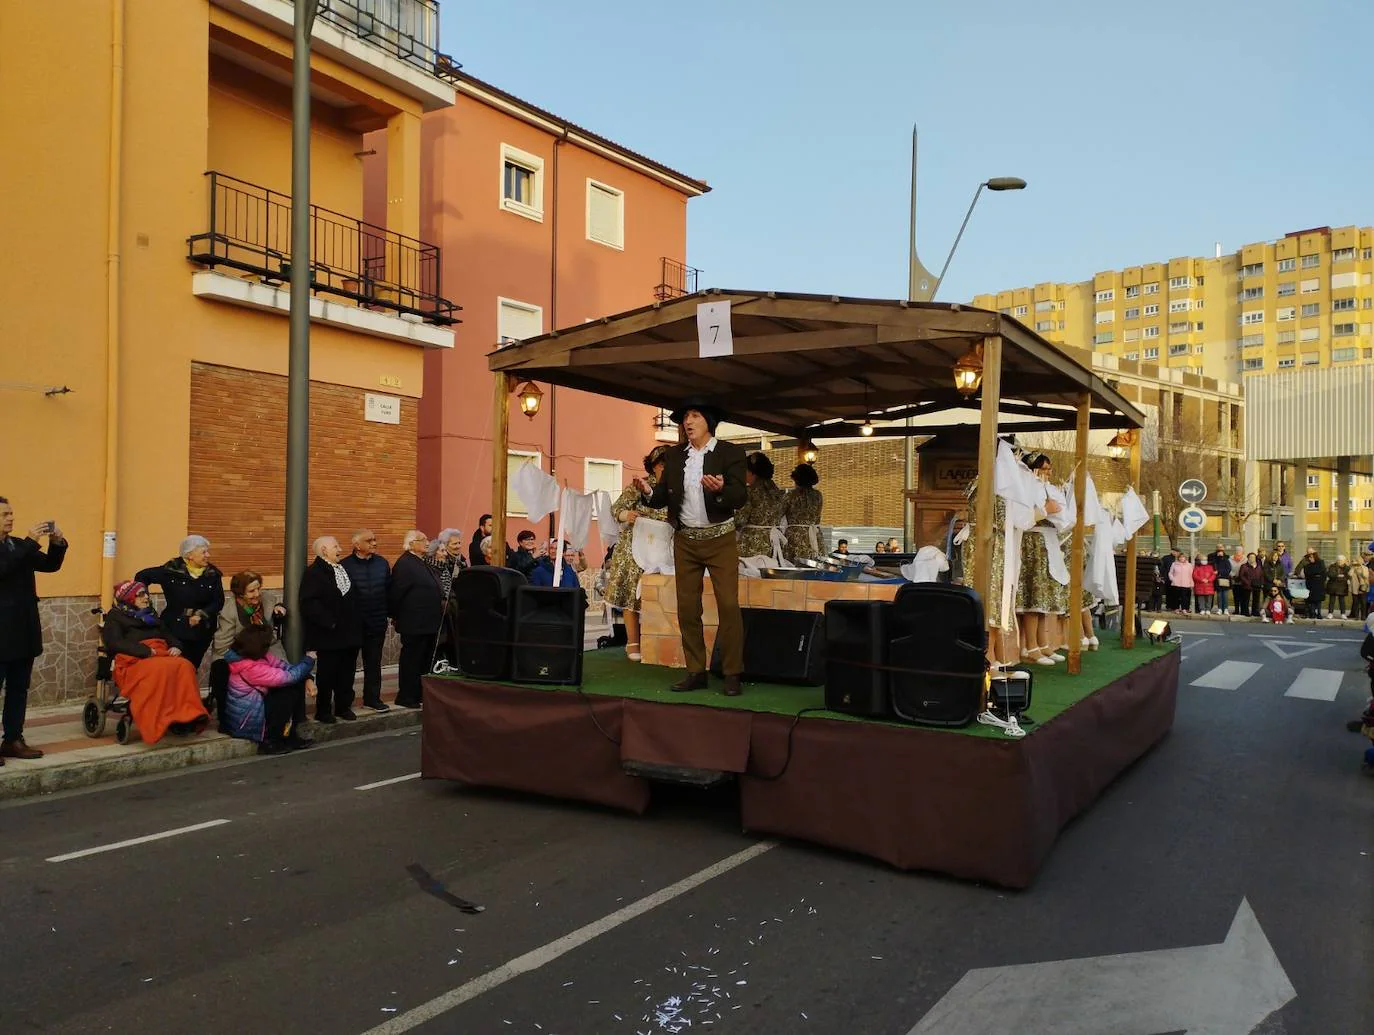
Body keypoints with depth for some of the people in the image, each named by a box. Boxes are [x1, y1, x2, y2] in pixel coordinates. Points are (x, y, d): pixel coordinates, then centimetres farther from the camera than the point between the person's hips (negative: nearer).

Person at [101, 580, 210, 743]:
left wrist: (176, 647, 2)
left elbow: (168, 634, 27)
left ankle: (188, 716, -38)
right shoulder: (115, 617, 14)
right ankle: (164, 722, -43)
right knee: (161, 670, -39)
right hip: (135, 660, -5)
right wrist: (145, 651, -16)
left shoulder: (151, 615, 32)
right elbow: (115, 643, -2)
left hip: (162, 655, 5)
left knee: (184, 665, -31)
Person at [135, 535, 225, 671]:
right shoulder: (172, 570, -7)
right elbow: (142, 576, 4)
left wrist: (201, 615, -19)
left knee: (191, 668, 12)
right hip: (175, 630, -2)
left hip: (202, 632, 3)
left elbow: (218, 602, -2)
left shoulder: (213, 574, 0)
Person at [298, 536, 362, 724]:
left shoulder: (344, 569, 15)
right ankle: (323, 710, 15)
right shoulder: (314, 573, -11)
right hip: (329, 636, -7)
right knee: (326, 673, 3)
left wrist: (357, 622, 10)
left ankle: (343, 706, 25)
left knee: (347, 672, 12)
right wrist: (329, 623, -20)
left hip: (350, 633, 7)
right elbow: (309, 604, -20)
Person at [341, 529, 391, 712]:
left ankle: (372, 698, 20)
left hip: (377, 622, 3)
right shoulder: (345, 565, -9)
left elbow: (389, 589, 6)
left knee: (374, 662, 11)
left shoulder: (382, 563, 5)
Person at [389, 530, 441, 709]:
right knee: (411, 659, -1)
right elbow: (396, 594, -15)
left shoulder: (425, 564, 15)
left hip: (429, 623, 9)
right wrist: (396, 617, -9)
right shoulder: (404, 564, -14)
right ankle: (406, 697, 8)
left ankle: (421, 694, 24)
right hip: (414, 624, -9)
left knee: (426, 660, 14)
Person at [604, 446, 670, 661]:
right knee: (631, 592, -1)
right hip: (634, 548, -2)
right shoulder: (638, 486, -1)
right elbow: (616, 508, -4)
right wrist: (627, 515, -26)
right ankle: (632, 642, 7)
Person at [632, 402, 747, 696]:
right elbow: (664, 497, 5)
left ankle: (733, 674, 1)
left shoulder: (730, 452, -4)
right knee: (687, 608, 6)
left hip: (720, 539, -4)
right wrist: (649, 491, -16)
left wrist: (720, 490, -32)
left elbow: (741, 496, -12)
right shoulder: (674, 455, 9)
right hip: (685, 540, 4)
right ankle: (696, 672, 15)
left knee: (728, 605, -6)